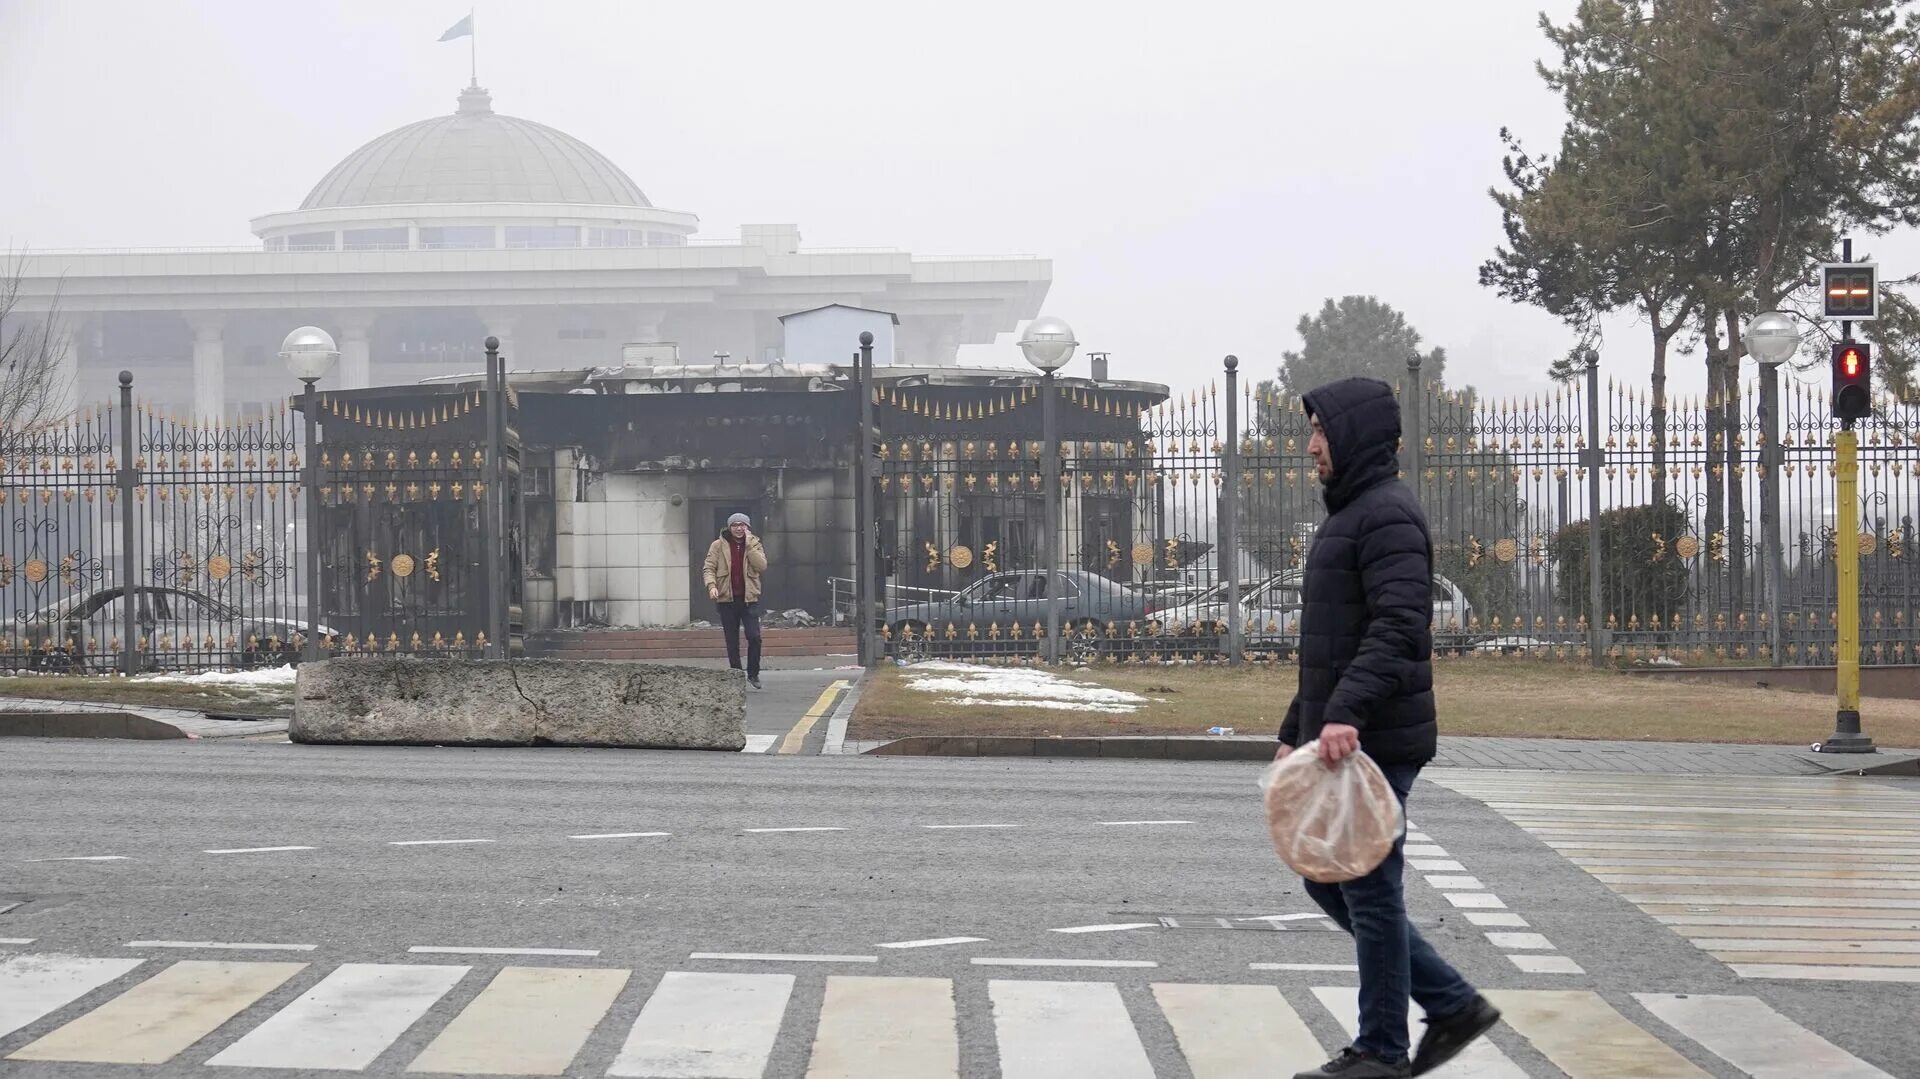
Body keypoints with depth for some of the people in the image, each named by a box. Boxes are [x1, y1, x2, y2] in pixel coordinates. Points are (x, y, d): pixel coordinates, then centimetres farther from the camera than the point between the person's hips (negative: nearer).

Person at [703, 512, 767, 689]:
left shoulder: (754, 544, 5)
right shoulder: (719, 545, 4)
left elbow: (761, 566, -10)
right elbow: (709, 568, 1)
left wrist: (749, 544, -13)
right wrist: (711, 585, -18)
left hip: (749, 598, -1)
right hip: (727, 599, 1)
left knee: (754, 636, -11)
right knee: (732, 641, 5)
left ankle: (753, 673, 4)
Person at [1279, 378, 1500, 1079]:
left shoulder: (1389, 515, -13)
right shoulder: (1348, 516, 20)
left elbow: (1398, 629, -26)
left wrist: (1346, 713, -36)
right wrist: (1295, 731, 25)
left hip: (1374, 743, -10)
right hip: (1337, 739, 10)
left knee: (1369, 891, -2)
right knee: (1329, 883, 13)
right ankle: (1453, 1005, 17)